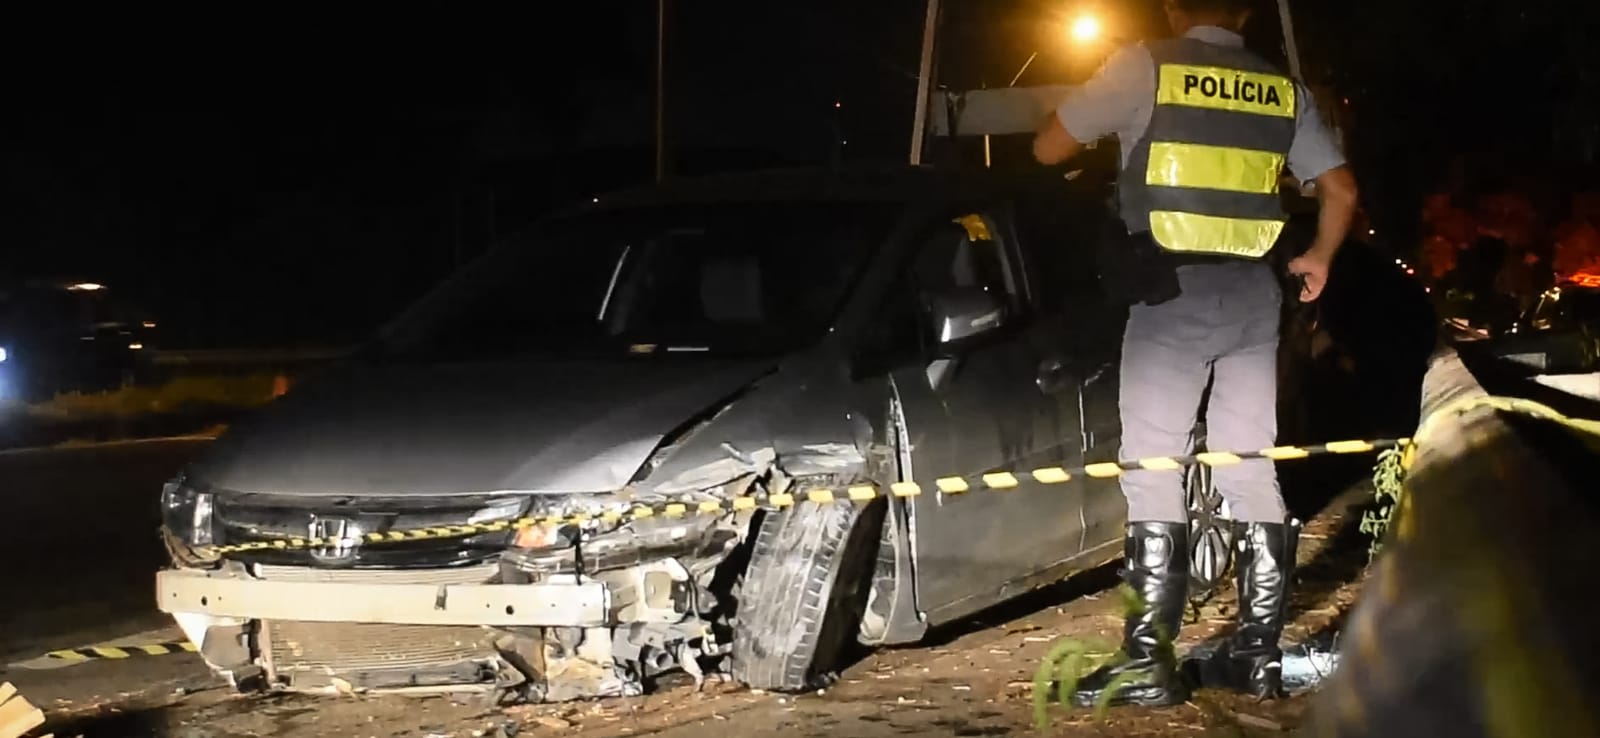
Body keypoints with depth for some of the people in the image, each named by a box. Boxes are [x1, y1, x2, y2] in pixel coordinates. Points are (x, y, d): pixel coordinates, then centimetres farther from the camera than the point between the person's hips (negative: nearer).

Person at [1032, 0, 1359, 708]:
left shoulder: (1146, 66, -3)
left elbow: (1048, 148, 2)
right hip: (1254, 290, 5)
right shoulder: (1282, 88, 11)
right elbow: (1340, 187, 15)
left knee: (1153, 468, -4)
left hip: (1174, 286, -5)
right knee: (1251, 468, 9)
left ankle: (1148, 658, -7)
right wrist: (1317, 259, 33)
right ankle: (1258, 650, 10)